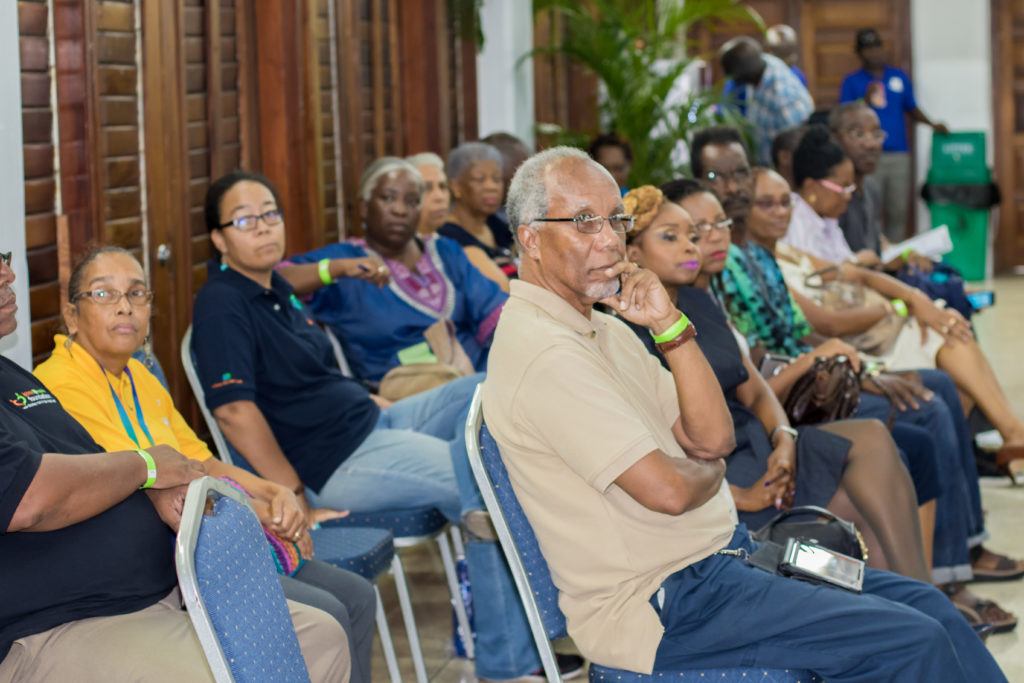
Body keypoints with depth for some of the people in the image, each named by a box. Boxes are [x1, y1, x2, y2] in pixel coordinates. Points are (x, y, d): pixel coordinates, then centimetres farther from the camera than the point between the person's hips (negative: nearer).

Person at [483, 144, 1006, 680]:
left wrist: (667, 323, -4)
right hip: (662, 603, -10)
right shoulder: (543, 353, -19)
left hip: (724, 553, 10)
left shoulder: (604, 329, 13)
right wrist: (708, 473, 1)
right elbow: (667, 490, -23)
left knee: (926, 605, 6)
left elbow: (714, 439, 6)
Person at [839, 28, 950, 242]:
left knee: (898, 212, 3)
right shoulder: (852, 82, 5)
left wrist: (932, 124, 3)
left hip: (899, 154, 3)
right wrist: (866, 101, -15)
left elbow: (912, 110, 20)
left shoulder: (900, 76, 14)